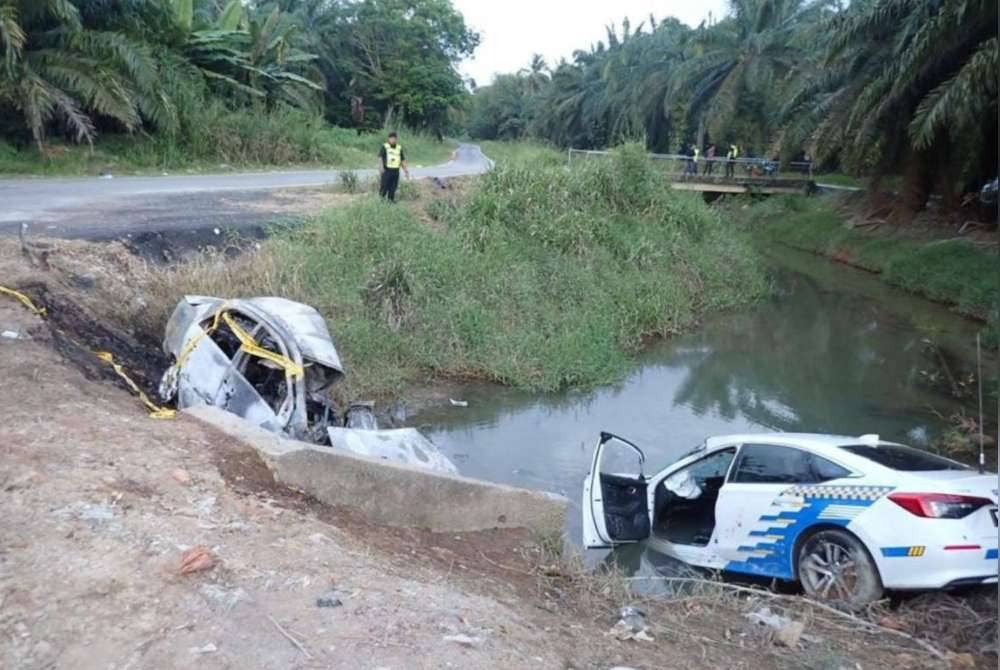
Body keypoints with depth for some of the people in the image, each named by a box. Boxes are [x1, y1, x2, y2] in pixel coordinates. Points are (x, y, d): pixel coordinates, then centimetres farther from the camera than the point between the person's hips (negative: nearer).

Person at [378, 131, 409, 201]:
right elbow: (380, 157, -11)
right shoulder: (385, 147, -2)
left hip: (395, 171, 4)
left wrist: (405, 170, 14)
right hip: (386, 170, -4)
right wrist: (381, 166, -26)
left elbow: (403, 160, 18)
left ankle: (391, 200, 13)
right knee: (385, 186, -3)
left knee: (393, 187, 5)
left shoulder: (399, 148, 13)